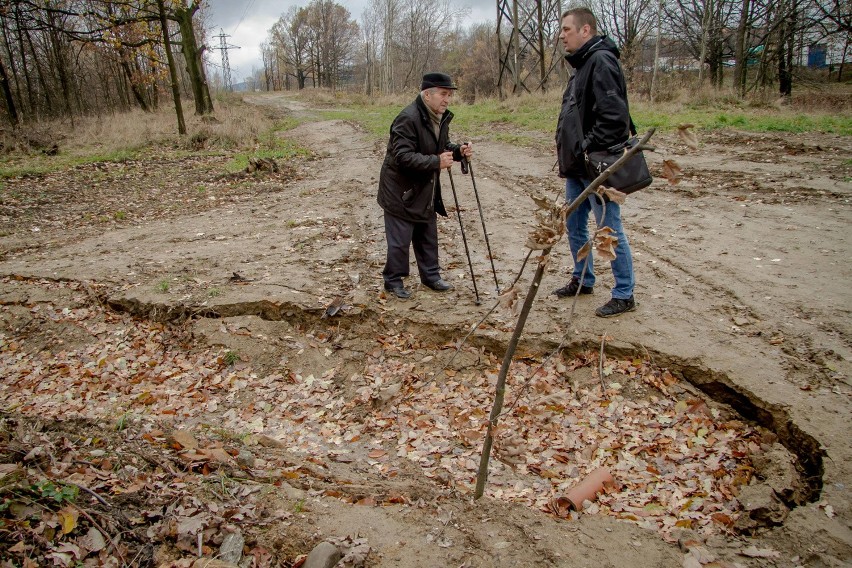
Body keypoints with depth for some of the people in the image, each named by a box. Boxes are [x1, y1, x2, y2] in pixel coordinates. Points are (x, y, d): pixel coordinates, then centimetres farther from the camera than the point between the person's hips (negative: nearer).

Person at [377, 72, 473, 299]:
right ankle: (393, 280, 18)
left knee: (428, 237, 18)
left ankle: (431, 276, 33)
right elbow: (403, 156, -29)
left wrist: (458, 151, -6)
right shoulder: (408, 119, -24)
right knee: (400, 240, 1)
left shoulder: (441, 118, 5)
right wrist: (436, 162, -34)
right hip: (401, 192, -9)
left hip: (426, 191, 9)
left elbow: (443, 147, 16)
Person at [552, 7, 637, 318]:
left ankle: (624, 295, 10)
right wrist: (568, 150, 12)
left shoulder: (601, 61, -16)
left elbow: (613, 116, -25)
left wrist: (586, 149, -20)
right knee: (574, 225, 18)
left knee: (610, 230, -2)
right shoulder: (582, 64, 16)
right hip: (576, 167, 10)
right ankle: (583, 280, 34)